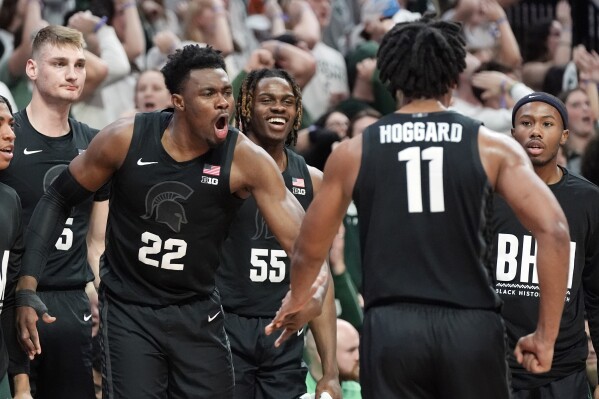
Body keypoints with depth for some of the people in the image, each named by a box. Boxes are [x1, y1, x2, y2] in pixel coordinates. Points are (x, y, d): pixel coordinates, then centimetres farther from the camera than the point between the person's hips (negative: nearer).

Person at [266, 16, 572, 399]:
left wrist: (296, 300, 40)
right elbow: (553, 230, -5)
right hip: (471, 325, 0)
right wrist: (546, 336, 0)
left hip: (391, 327, 1)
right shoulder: (490, 146, 5)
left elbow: (310, 248, 18)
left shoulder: (354, 152, 9)